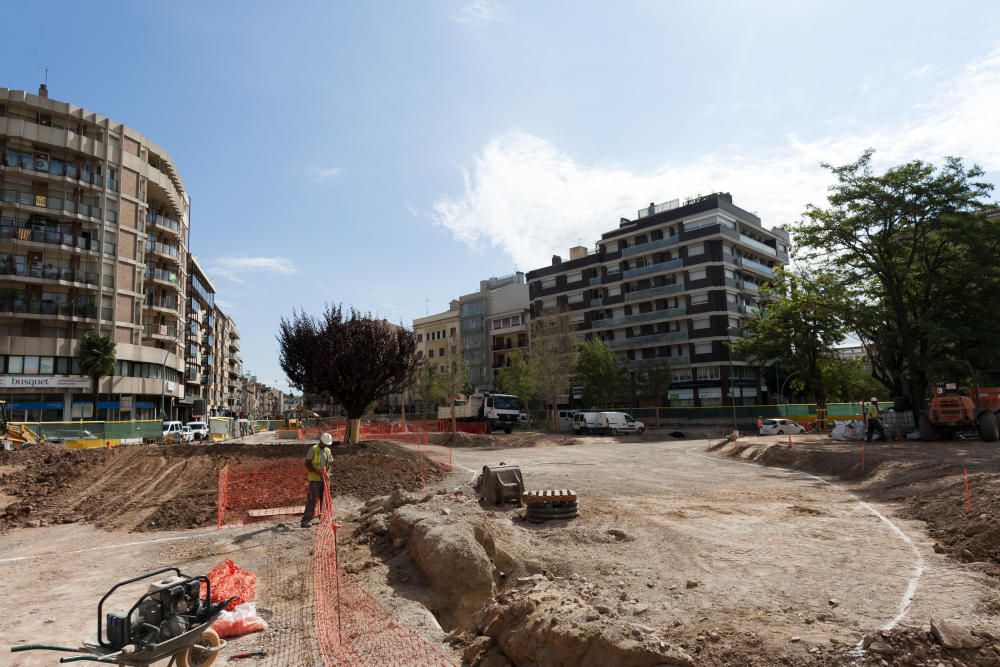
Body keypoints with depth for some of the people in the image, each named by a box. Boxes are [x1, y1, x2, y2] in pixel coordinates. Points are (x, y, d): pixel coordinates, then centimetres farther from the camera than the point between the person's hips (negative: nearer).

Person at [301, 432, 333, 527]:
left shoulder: (328, 451, 9)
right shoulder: (313, 449, -9)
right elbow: (307, 464, -11)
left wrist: (326, 472, -8)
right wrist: (317, 471, -22)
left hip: (324, 479, 6)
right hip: (314, 479, -6)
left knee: (324, 498, 12)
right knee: (313, 499, -11)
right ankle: (305, 520, -9)